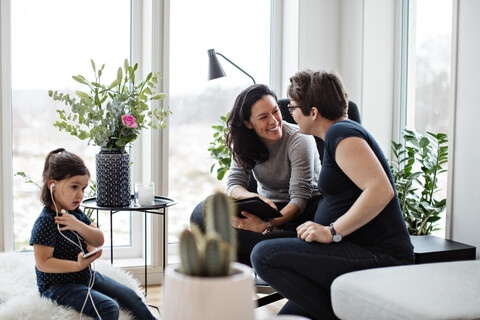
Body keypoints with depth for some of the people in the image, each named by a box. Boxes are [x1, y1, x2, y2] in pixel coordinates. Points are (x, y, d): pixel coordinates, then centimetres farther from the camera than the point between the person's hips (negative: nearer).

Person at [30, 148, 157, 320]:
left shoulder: (76, 214, 6)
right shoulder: (46, 222, -20)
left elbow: (99, 241, 1)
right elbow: (43, 263, -24)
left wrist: (78, 225, -17)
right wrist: (78, 266, -31)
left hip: (87, 276, 8)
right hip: (58, 285, -8)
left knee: (129, 295, 6)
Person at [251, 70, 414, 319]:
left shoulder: (340, 133, -12)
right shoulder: (337, 135, 21)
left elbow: (380, 190, -25)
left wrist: (332, 232, -20)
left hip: (378, 259, -10)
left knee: (264, 255, -20)